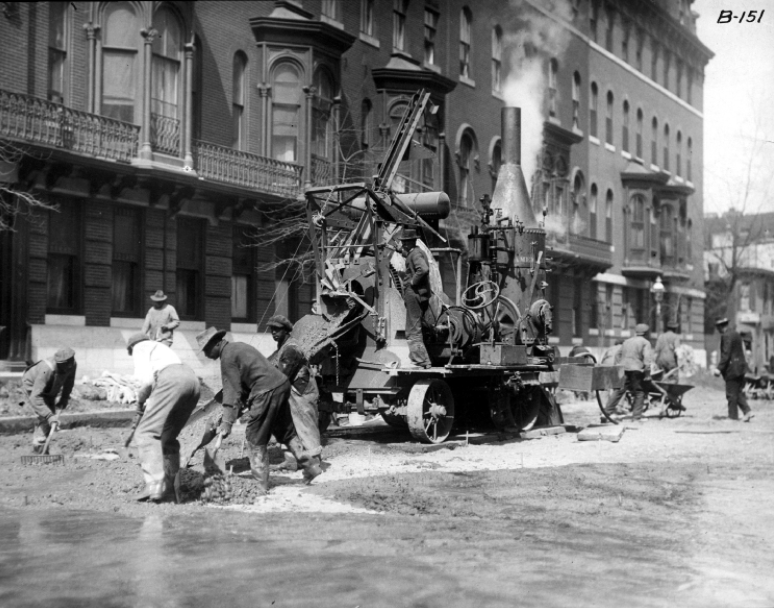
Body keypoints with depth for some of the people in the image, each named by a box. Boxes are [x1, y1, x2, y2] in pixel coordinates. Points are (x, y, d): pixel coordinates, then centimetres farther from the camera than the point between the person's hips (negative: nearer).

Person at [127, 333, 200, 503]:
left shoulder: (140, 347, 17)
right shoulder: (161, 347, 40)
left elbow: (145, 379, 0)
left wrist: (140, 404, 15)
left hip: (171, 380, -8)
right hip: (192, 380, 8)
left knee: (146, 433, -8)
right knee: (167, 437, 18)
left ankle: (155, 486, -22)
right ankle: (168, 488, 15)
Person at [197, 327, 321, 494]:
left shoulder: (227, 356, -8)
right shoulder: (237, 347, 20)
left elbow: (233, 391, -12)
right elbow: (241, 385, 24)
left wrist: (227, 422, -11)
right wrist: (226, 409, 22)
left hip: (266, 391, -10)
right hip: (281, 384, 10)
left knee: (255, 438, 1)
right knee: (285, 432, 19)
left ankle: (260, 484, 4)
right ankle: (310, 466, 22)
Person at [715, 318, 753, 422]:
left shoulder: (726, 336, -16)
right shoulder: (736, 333, 13)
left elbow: (726, 354, -22)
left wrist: (719, 368, -21)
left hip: (732, 368, -9)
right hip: (741, 365, 9)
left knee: (731, 393, 0)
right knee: (738, 392, 16)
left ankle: (733, 416, 6)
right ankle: (747, 411, 5)